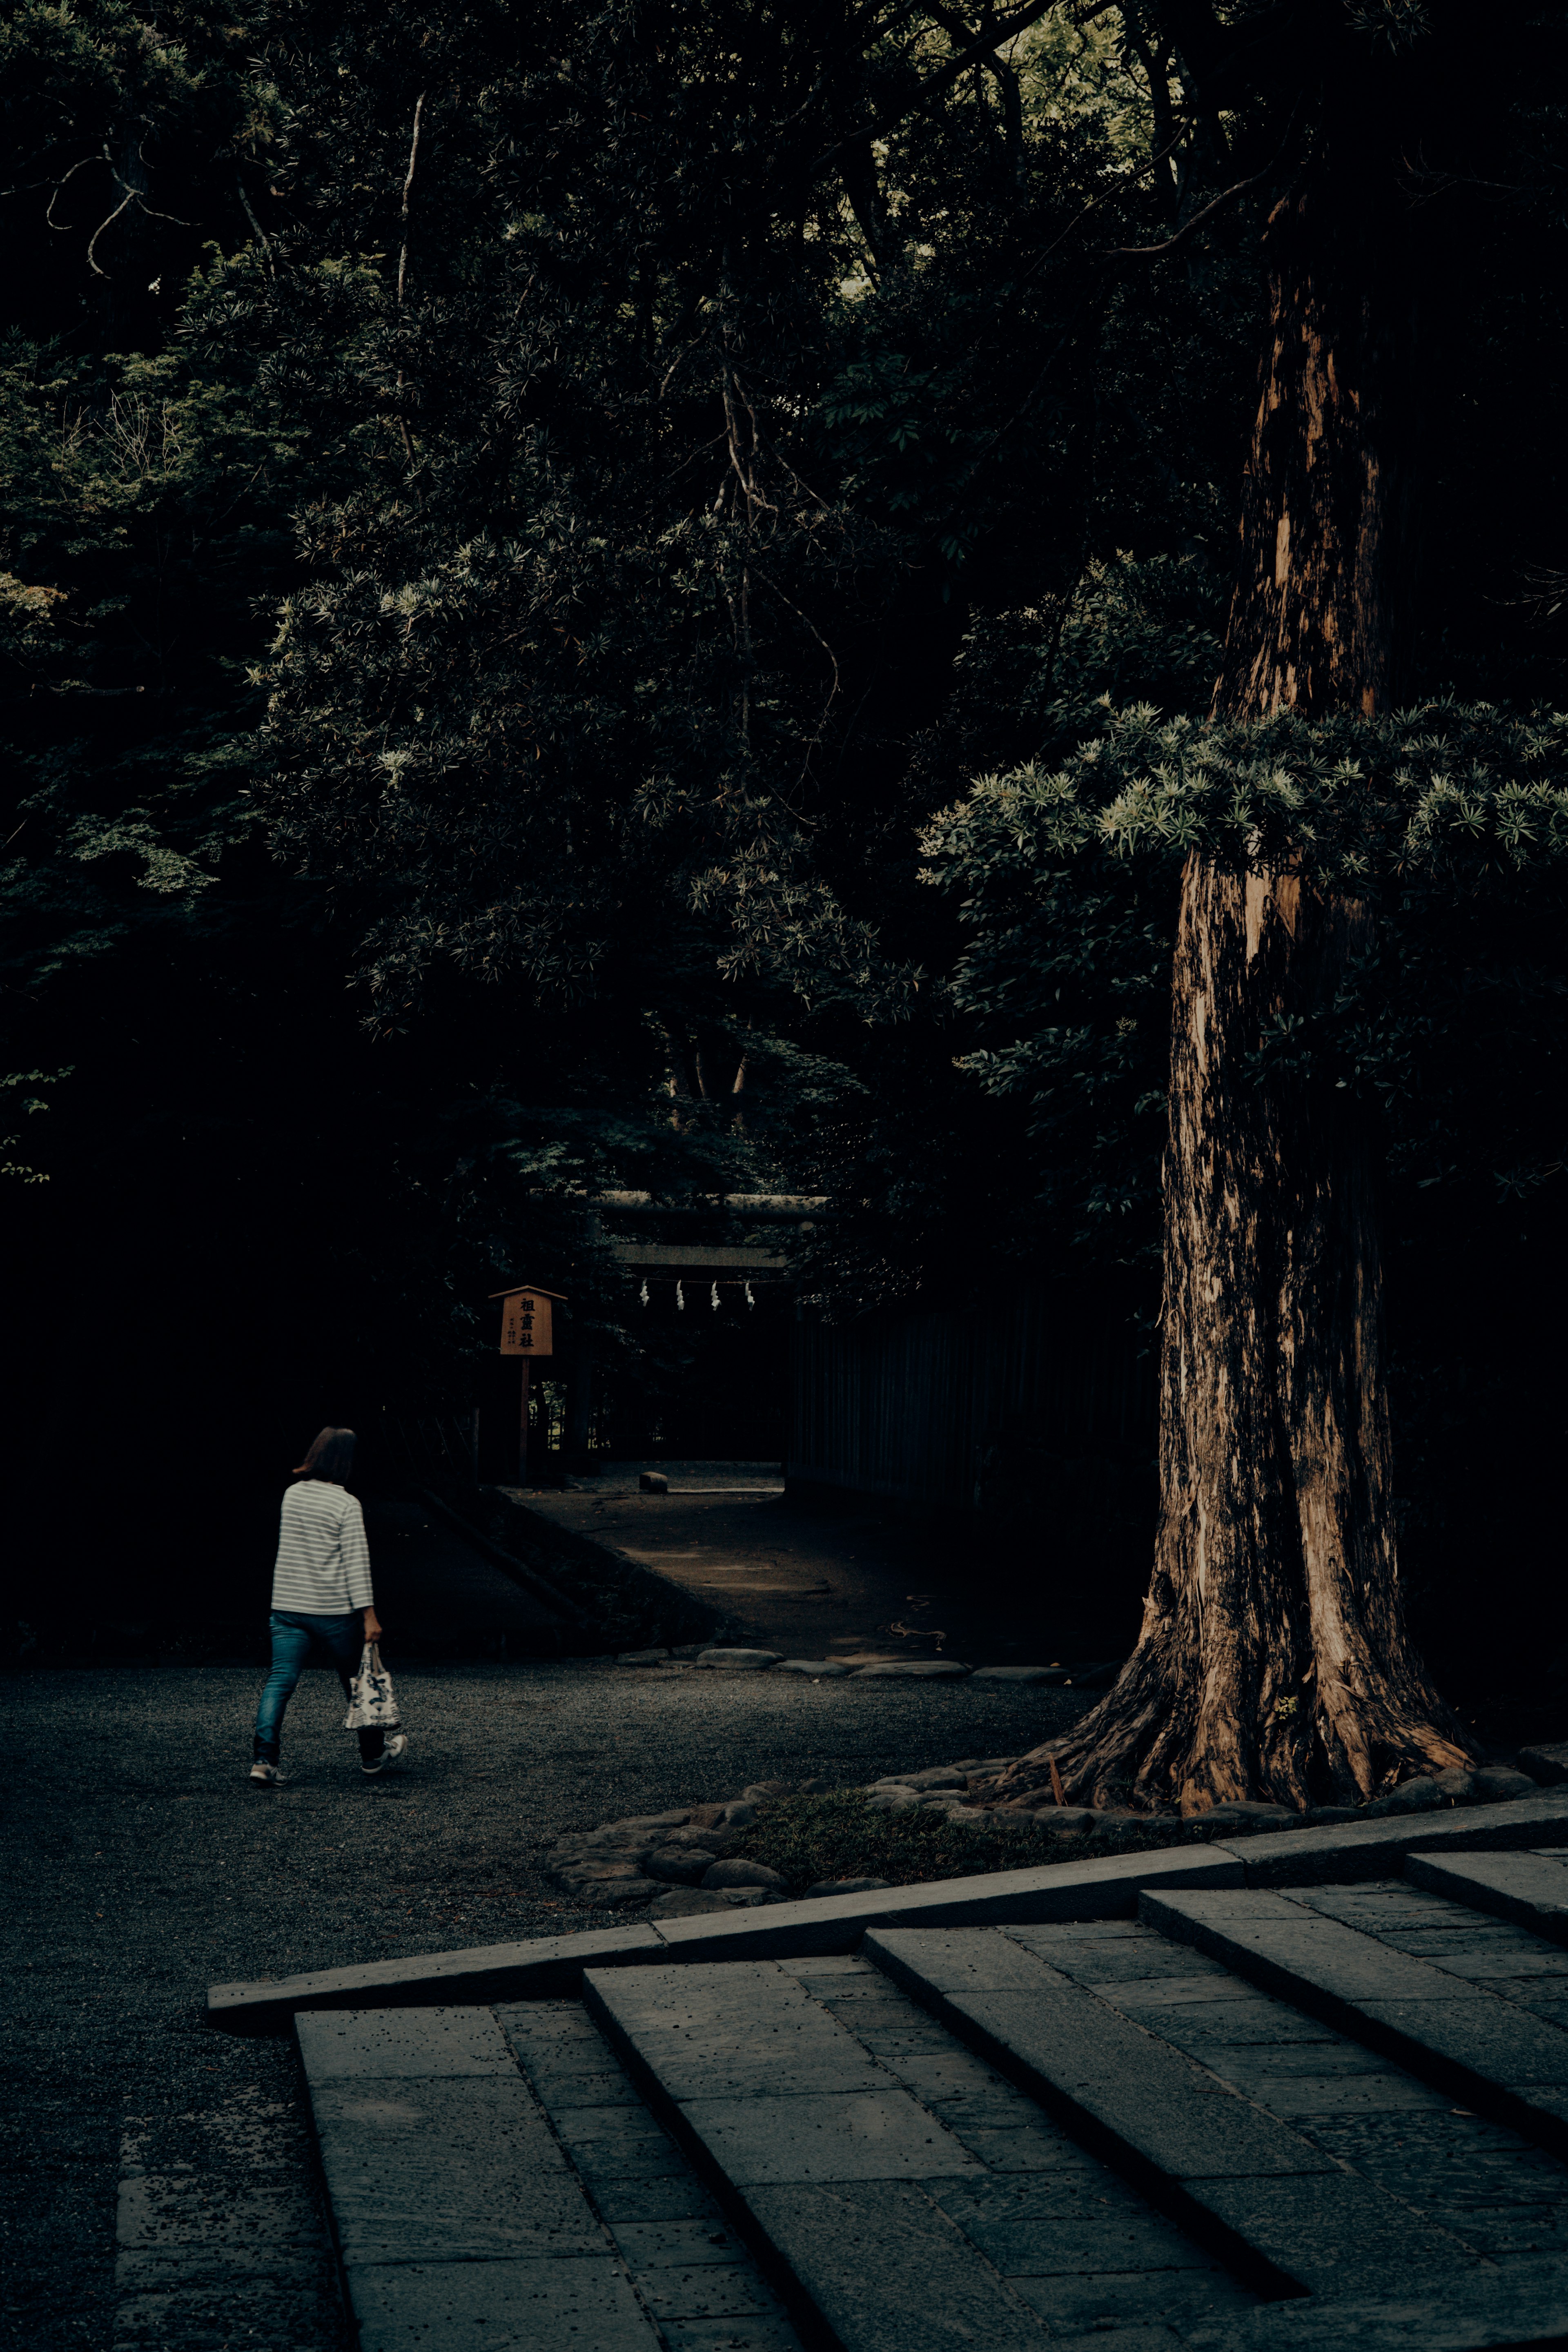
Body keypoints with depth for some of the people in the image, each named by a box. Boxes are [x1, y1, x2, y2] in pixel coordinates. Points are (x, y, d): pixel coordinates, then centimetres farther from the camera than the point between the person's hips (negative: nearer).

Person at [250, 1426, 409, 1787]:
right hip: (333, 1610, -4)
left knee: (280, 1682, 1)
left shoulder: (292, 1495, 5)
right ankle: (374, 1757, 25)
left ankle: (264, 1758, -12)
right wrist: (369, 1614, -12)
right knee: (357, 1682, 12)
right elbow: (356, 1562, -14)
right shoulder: (347, 1505, -12)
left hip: (287, 1607, 4)